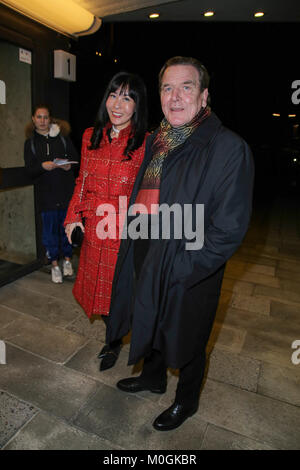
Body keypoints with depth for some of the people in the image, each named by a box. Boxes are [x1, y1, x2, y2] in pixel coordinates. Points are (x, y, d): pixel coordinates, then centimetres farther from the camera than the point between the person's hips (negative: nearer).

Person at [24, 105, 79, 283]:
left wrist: (69, 165, -15)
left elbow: (76, 157, 7)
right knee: (50, 227, 3)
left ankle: (67, 259, 22)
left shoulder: (62, 136, 7)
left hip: (67, 190, 0)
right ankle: (54, 264, 15)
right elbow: (29, 169, 2)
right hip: (46, 192, 0)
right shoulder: (30, 142, 9)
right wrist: (43, 166, -18)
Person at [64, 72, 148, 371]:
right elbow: (82, 181, 13)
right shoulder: (91, 136, 6)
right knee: (97, 288, 19)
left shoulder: (146, 143, -11)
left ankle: (115, 342, 41)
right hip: (93, 231, 6)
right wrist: (73, 216, 6)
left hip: (127, 234, -5)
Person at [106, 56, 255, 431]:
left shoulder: (230, 149, -18)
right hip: (145, 262, 7)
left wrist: (179, 269, -19)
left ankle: (186, 401, 51)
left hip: (189, 275, -6)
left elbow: (229, 229, -20)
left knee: (186, 341, 18)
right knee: (150, 327, 27)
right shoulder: (155, 141, 5)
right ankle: (153, 377, 59)